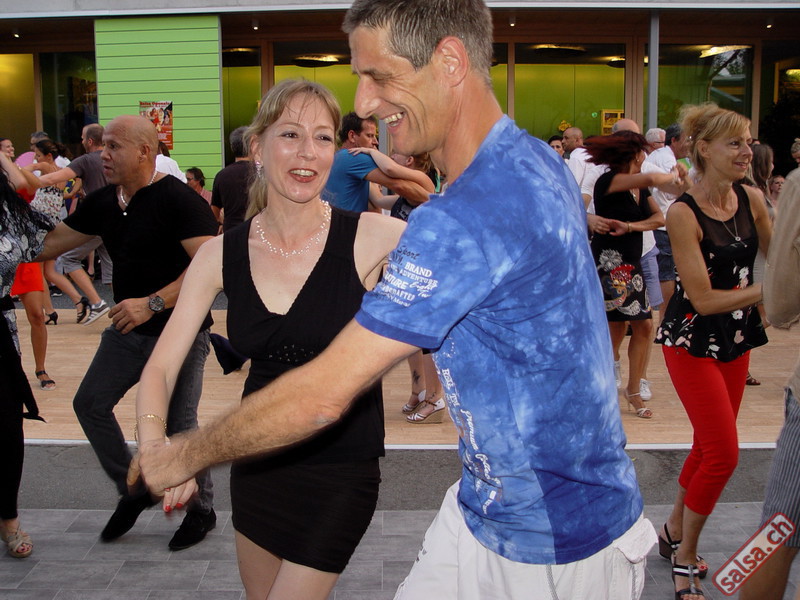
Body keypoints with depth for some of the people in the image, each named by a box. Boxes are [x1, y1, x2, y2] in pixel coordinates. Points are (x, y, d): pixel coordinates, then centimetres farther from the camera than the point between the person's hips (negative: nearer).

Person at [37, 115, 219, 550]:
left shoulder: (179, 200, -18)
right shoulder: (103, 202, 5)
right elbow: (51, 244, 14)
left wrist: (153, 303, -30)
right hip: (127, 330, 8)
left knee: (179, 423, -2)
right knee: (90, 404, 7)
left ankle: (201, 509, 21)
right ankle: (133, 489, 26)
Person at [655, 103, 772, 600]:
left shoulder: (752, 201, -1)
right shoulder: (684, 213, -19)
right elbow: (703, 299, -20)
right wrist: (766, 290, -18)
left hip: (736, 338, 6)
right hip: (692, 340, -6)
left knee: (710, 447, 13)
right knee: (724, 453, -7)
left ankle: (674, 533, 35)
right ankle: (684, 558, 13)